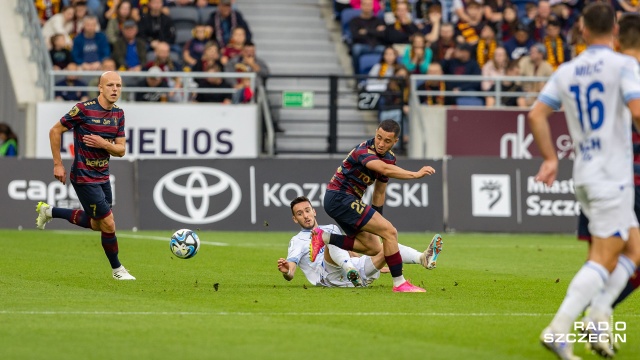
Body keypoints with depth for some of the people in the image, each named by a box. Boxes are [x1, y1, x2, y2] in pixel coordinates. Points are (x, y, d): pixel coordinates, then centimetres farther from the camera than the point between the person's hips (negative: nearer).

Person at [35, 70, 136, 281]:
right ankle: (117, 269, 14)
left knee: (96, 224, 19)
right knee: (108, 224, -6)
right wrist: (58, 164, -8)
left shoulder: (118, 114, 2)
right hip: (84, 177, -8)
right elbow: (55, 131, -9)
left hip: (102, 175, 8)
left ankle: (49, 211, 35)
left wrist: (104, 144, -19)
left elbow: (121, 150, 3)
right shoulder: (84, 109, -18)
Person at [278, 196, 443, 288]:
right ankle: (350, 269, -59)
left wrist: (376, 263, 34)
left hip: (356, 268, 5)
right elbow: (290, 274, 2)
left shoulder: (331, 229, 30)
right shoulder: (298, 241, 13)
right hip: (331, 278, -5)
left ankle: (424, 258, -39)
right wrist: (286, 271, -23)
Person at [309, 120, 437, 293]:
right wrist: (415, 174, -47)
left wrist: (376, 218, 21)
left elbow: (379, 191, 18)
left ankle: (323, 238, 8)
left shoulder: (390, 158, 8)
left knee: (373, 247, 10)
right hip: (339, 196, -10)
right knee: (390, 232, -15)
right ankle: (399, 283, -11)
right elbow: (385, 170, -41)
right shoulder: (364, 151, -21)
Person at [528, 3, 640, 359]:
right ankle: (558, 330, -16)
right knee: (604, 260, -6)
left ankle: (597, 316, 4)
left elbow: (536, 114, 5)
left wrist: (550, 158, 13)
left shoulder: (566, 72, 9)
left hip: (584, 174, 7)